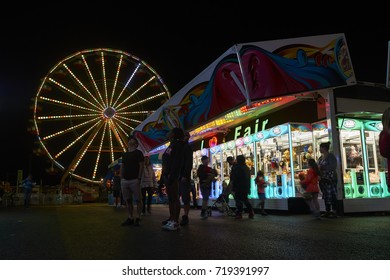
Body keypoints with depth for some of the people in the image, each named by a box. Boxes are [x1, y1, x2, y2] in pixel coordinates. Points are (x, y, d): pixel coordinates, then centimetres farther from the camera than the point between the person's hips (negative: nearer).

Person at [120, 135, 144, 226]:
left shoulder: (138, 153, 1)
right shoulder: (124, 154, 18)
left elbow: (141, 166, -5)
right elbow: (122, 166, 19)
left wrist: (139, 178, -13)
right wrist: (121, 178, 9)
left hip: (134, 180, -6)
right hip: (125, 180, 6)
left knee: (138, 200, -3)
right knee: (128, 200, 7)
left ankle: (138, 218, 2)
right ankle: (130, 218, 12)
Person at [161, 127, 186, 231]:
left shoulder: (178, 145, -6)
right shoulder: (171, 145, 24)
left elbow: (178, 162, -19)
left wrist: (172, 175, -26)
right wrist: (163, 176, 20)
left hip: (172, 175, -10)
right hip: (166, 175, 10)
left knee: (175, 198, -10)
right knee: (170, 198, 10)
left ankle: (175, 222, -11)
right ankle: (171, 219, 15)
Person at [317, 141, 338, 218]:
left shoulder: (331, 156, -6)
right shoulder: (321, 157, 14)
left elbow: (333, 166, -16)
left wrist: (322, 167, -16)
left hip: (330, 178, -7)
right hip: (323, 179, 7)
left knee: (332, 195, -6)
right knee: (326, 195, 9)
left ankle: (334, 212, -2)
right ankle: (327, 211, 15)